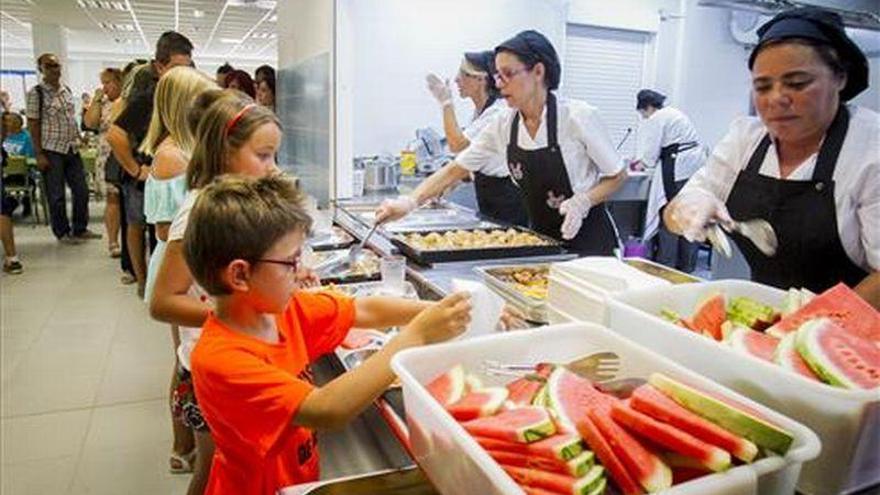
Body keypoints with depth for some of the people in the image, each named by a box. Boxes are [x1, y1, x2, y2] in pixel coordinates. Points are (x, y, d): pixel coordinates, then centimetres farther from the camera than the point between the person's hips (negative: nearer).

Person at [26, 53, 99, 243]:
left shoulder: (67, 90, 10)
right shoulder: (36, 93, -8)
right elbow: (33, 124, -9)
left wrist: (78, 139, 11)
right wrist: (39, 155, -12)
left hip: (72, 149, 6)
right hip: (51, 151, -6)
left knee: (81, 191, 8)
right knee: (56, 196, 3)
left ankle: (80, 229, 22)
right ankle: (62, 233, 15)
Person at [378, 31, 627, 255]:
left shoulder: (578, 116, -18)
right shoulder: (503, 125, -5)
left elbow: (618, 175, -8)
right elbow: (456, 169, -4)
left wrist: (583, 201, -26)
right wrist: (410, 202, -17)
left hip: (588, 239, -4)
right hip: (541, 239, 4)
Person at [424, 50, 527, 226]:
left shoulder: (498, 111, -19)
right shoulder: (479, 110, 9)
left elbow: (457, 144, -26)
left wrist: (446, 102, -19)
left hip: (506, 198, -9)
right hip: (486, 194, 9)